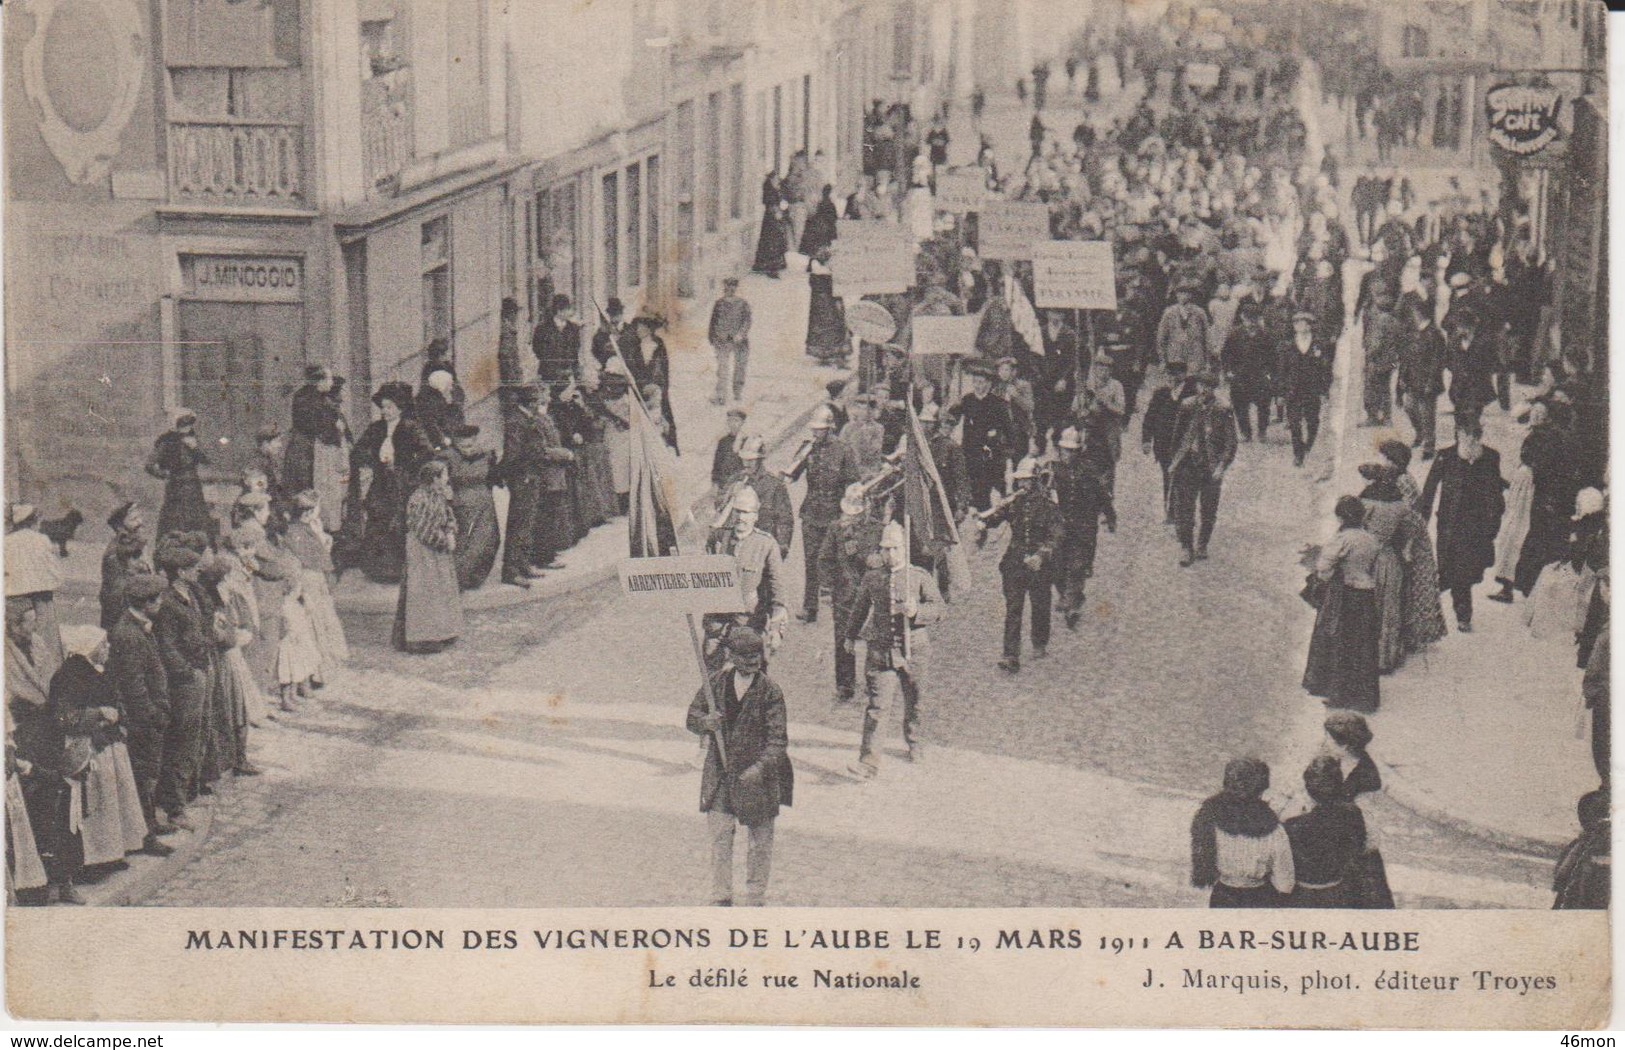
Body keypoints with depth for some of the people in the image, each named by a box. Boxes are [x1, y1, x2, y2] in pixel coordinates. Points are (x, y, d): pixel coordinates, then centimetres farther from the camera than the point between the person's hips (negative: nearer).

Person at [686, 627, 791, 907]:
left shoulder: (770, 691, -10)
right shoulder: (718, 682, 0)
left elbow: (778, 739, -13)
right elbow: (693, 717, 10)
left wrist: (760, 768, -27)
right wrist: (706, 723, -14)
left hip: (758, 778, -3)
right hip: (720, 775, 3)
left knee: (759, 840, 7)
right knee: (719, 836, 1)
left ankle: (755, 900, 20)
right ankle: (721, 898, 12)